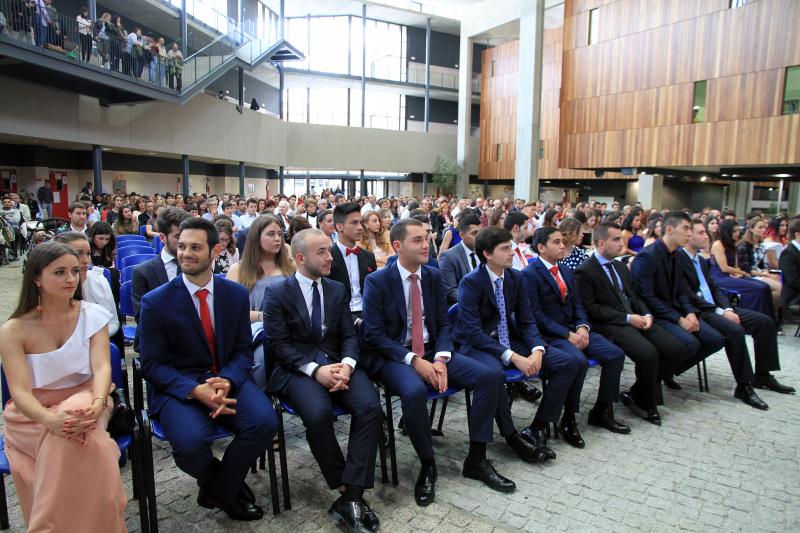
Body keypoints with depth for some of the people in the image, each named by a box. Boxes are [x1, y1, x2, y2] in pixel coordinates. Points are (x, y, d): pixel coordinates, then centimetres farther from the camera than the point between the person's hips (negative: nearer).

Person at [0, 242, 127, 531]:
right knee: (61, 438, -33)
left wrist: (97, 404, -36)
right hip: (35, 414, 0)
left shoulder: (92, 315, 0)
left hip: (85, 402, 1)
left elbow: (102, 367, -13)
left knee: (81, 438, -34)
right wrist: (52, 420, -37)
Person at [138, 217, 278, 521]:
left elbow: (243, 350, 5)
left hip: (227, 378, 3)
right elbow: (152, 365, -5)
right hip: (177, 386, -2)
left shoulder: (237, 294, 2)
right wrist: (195, 391, -22)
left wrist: (227, 381, -18)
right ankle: (229, 485, 6)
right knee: (191, 442, -31)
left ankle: (217, 490, 5)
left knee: (265, 421, -24)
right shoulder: (155, 302, -6)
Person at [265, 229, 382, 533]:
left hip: (337, 363, 4)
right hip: (296, 369, -3)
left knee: (371, 406, -25)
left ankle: (352, 497, -20)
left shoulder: (338, 289, 13)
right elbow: (279, 344, -7)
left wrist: (346, 364, -14)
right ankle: (349, 490, -11)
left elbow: (349, 335, 8)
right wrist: (315, 370, -21)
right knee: (318, 413, -33)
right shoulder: (277, 293, 0)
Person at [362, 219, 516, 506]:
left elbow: (444, 324, 7)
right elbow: (373, 335, -12)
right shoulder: (377, 282, -8)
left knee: (491, 376, -14)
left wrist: (441, 359, -12)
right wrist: (413, 360, -21)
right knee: (415, 391, -38)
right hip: (394, 356, -5)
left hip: (432, 352, 5)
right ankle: (427, 465, -11)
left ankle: (476, 459, 0)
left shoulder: (433, 276, 6)